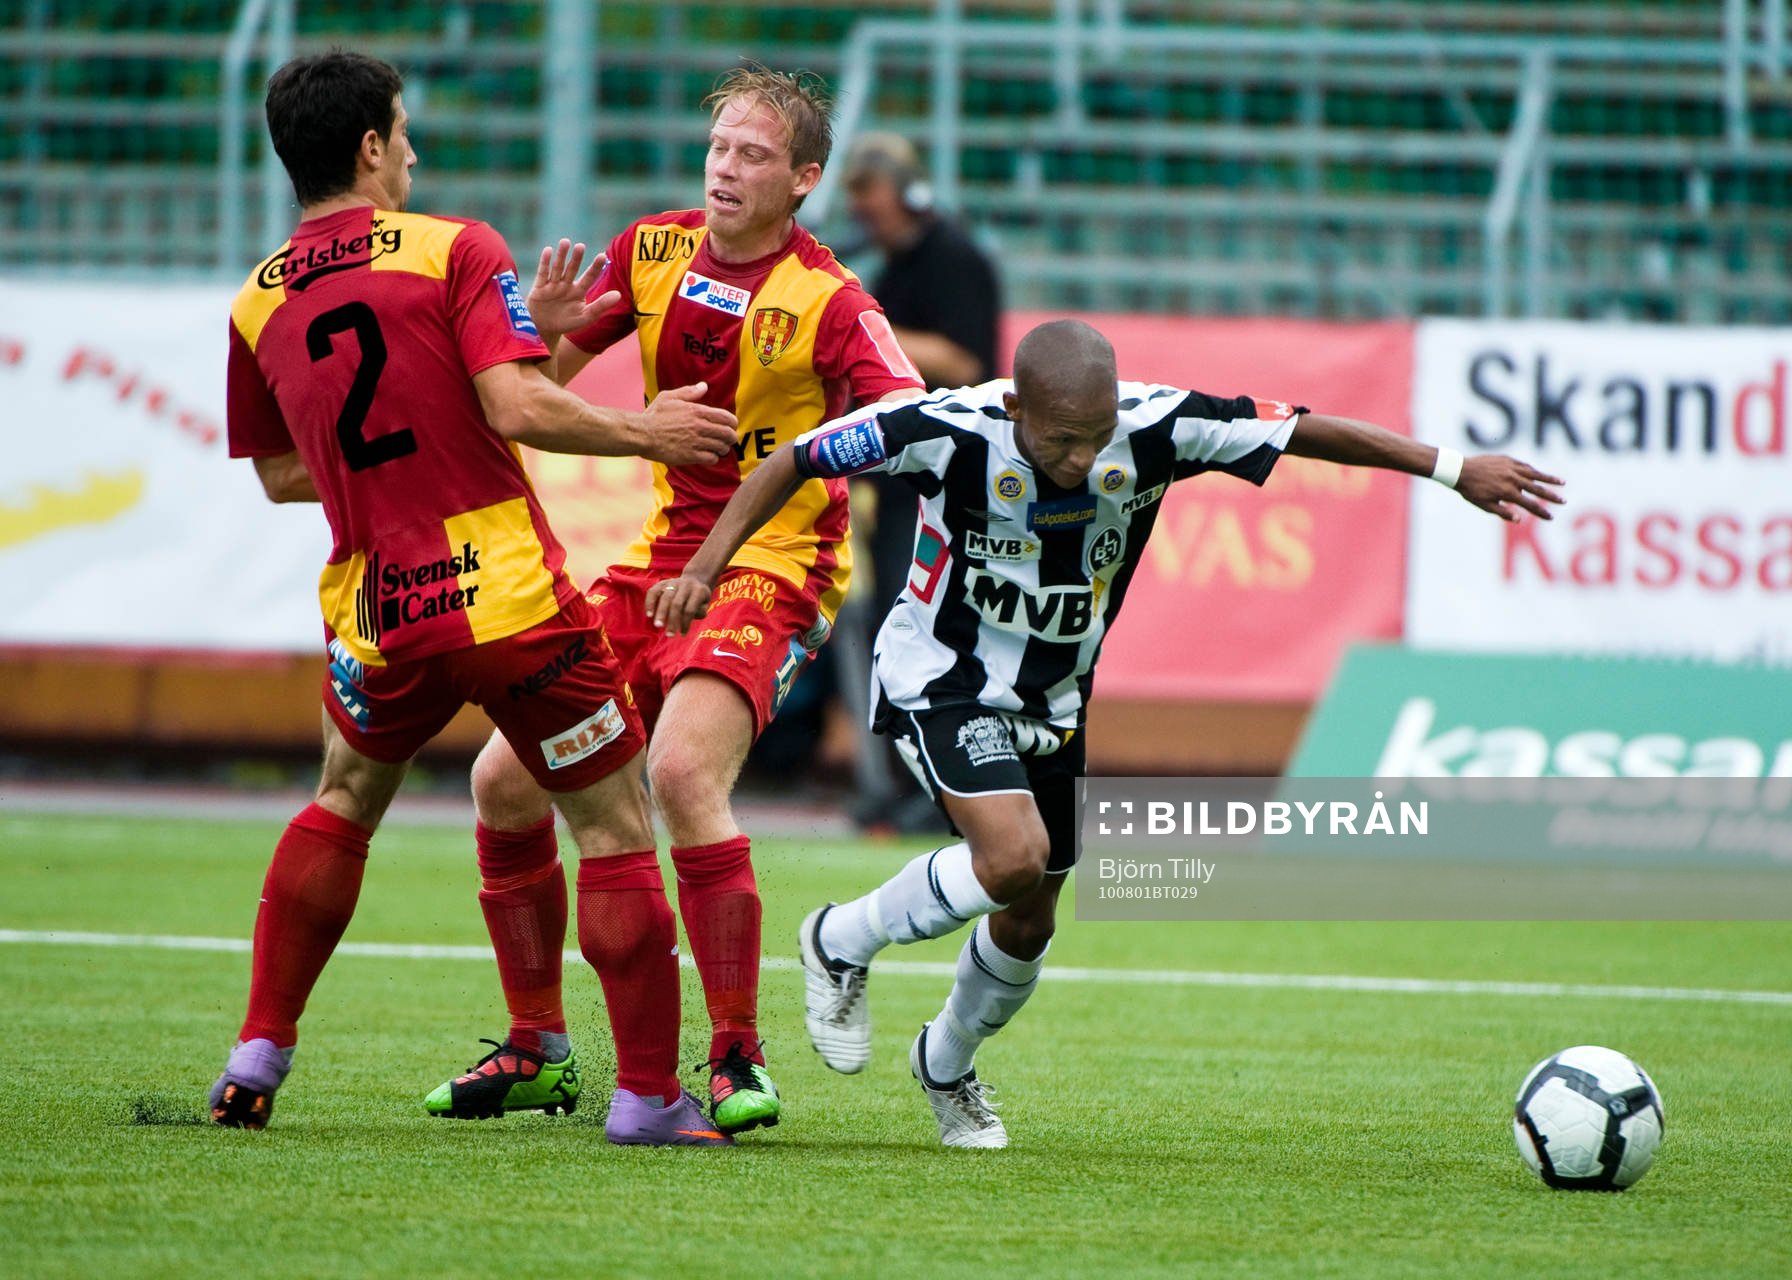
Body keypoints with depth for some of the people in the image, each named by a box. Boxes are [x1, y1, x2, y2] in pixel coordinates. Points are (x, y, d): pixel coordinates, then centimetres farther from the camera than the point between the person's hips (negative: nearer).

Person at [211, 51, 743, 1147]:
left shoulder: (257, 305, 9)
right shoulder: (455, 250, -6)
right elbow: (517, 407, -17)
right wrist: (644, 430, -3)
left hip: (378, 620, 5)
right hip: (511, 599, -5)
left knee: (346, 802, 29)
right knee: (615, 823, 5)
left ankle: (258, 1059, 24)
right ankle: (648, 1093, 2)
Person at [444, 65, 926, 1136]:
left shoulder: (829, 302, -13)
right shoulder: (653, 251, 4)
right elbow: (535, 385, 11)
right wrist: (544, 325, -12)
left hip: (772, 567, -6)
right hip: (662, 554, 7)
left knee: (682, 771, -30)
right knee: (506, 780, 0)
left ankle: (738, 1060, -20)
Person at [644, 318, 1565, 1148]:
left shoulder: (1154, 428, -23)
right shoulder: (952, 432, -30)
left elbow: (1307, 433, -13)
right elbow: (797, 461, -17)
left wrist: (1453, 469, -11)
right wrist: (705, 567, -22)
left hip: (1053, 701, 5)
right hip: (943, 678, -5)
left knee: (1029, 922, 12)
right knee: (1014, 856, -27)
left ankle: (947, 1067, 42)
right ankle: (841, 945, -2)